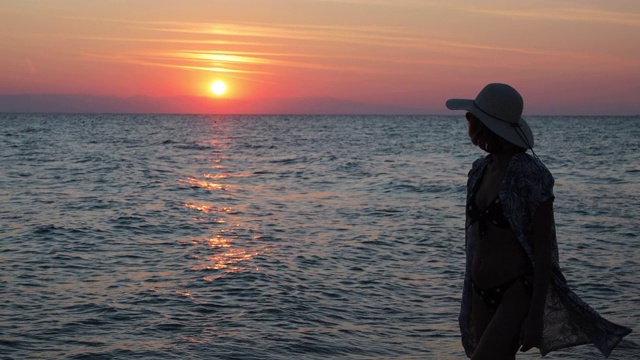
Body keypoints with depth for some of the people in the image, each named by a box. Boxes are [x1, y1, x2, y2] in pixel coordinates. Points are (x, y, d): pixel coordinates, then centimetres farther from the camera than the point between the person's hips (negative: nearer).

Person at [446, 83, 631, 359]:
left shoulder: (530, 175, -15)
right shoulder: (481, 169, 7)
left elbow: (544, 249, -15)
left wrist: (536, 316, -17)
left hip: (517, 294, -8)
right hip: (483, 295, 8)